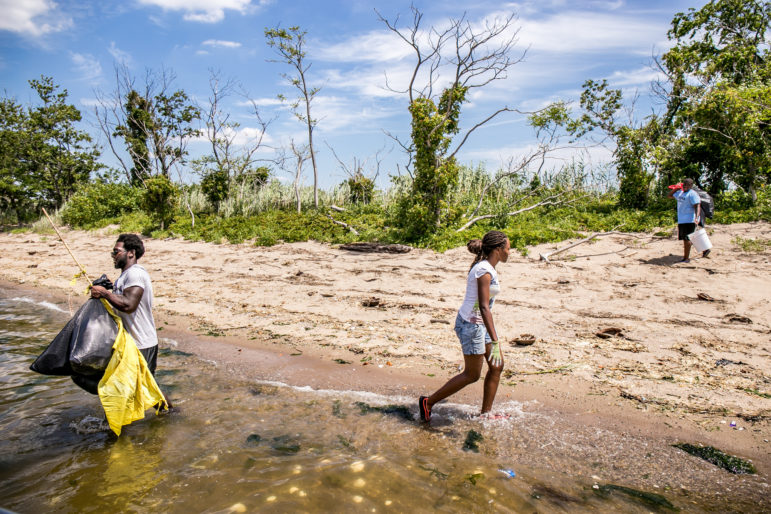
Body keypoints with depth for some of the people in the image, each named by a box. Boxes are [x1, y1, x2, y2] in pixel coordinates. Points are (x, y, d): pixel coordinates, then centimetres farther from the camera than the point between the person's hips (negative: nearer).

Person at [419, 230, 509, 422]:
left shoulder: (486, 267, 8)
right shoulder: (484, 271, -22)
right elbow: (484, 307, -30)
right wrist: (495, 342, -33)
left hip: (478, 323, 10)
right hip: (471, 325, -10)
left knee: (497, 366, 13)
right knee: (472, 375, 3)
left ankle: (485, 414, 23)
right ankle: (428, 402, 13)